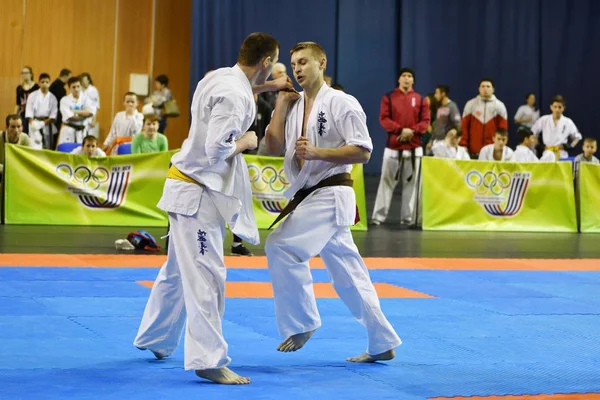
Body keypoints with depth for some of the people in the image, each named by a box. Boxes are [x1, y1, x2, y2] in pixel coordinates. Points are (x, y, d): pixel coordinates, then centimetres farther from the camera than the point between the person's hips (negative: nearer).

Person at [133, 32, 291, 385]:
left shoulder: (220, 77, 6)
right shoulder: (235, 96, -22)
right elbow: (217, 150, -28)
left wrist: (265, 87, 27)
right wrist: (246, 142, -10)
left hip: (190, 186, 10)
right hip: (198, 192, -10)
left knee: (178, 270, 21)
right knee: (206, 276, -9)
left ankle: (154, 340, 35)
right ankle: (209, 360, -9)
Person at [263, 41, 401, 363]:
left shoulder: (342, 103, -9)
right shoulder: (294, 106, 12)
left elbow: (363, 152, -13)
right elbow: (274, 147, 7)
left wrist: (316, 152, -22)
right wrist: (281, 105, 4)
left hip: (330, 194, -8)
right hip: (307, 197, 8)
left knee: (280, 246, -21)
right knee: (348, 274, 12)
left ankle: (301, 322, -7)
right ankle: (382, 343, 20)